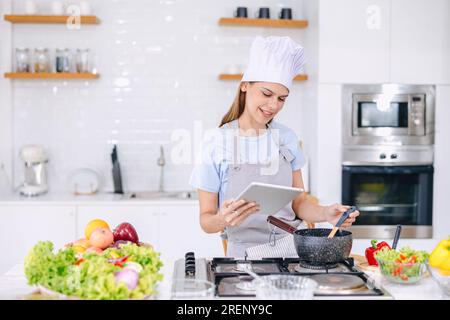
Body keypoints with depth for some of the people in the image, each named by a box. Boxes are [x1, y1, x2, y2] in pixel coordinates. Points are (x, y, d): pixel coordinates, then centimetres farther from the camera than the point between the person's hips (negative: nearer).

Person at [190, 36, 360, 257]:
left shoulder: (286, 138, 7)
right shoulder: (216, 145, -4)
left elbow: (299, 201, 13)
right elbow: (206, 219, 0)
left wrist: (326, 214, -6)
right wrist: (222, 220, -21)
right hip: (245, 254, -3)